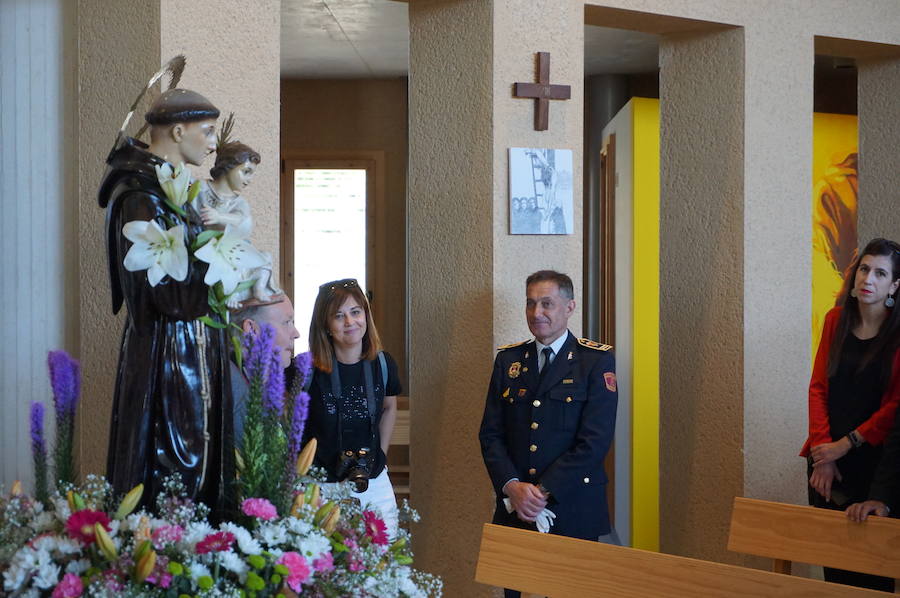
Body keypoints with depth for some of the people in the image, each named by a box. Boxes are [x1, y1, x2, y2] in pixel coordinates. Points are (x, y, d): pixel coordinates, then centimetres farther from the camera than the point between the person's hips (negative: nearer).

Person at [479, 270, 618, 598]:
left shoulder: (596, 361, -2)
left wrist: (544, 492, -14)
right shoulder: (508, 360, 11)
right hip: (514, 509, 3)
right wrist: (512, 486, -10)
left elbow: (594, 441, -10)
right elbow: (490, 435, 8)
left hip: (573, 510, -3)